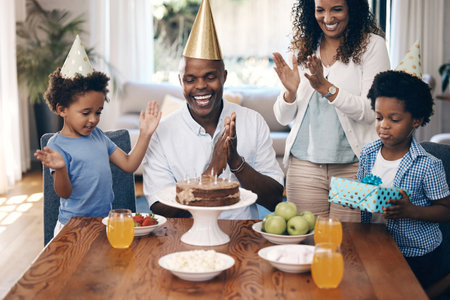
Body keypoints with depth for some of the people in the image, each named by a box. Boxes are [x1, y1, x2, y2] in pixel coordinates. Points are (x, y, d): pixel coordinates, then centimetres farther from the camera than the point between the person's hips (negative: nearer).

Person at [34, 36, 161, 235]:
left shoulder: (97, 135, 11)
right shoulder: (57, 145, -9)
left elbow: (128, 164, 12)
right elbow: (64, 193, -13)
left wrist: (145, 134, 4)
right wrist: (60, 169, -32)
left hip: (104, 220, 6)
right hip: (74, 225, -6)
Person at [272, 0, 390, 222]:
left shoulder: (372, 45, -1)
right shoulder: (302, 48, 10)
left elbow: (371, 112, -11)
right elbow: (283, 118, 9)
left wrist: (326, 87, -20)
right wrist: (290, 92, -11)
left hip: (353, 168, -3)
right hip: (303, 165, 3)